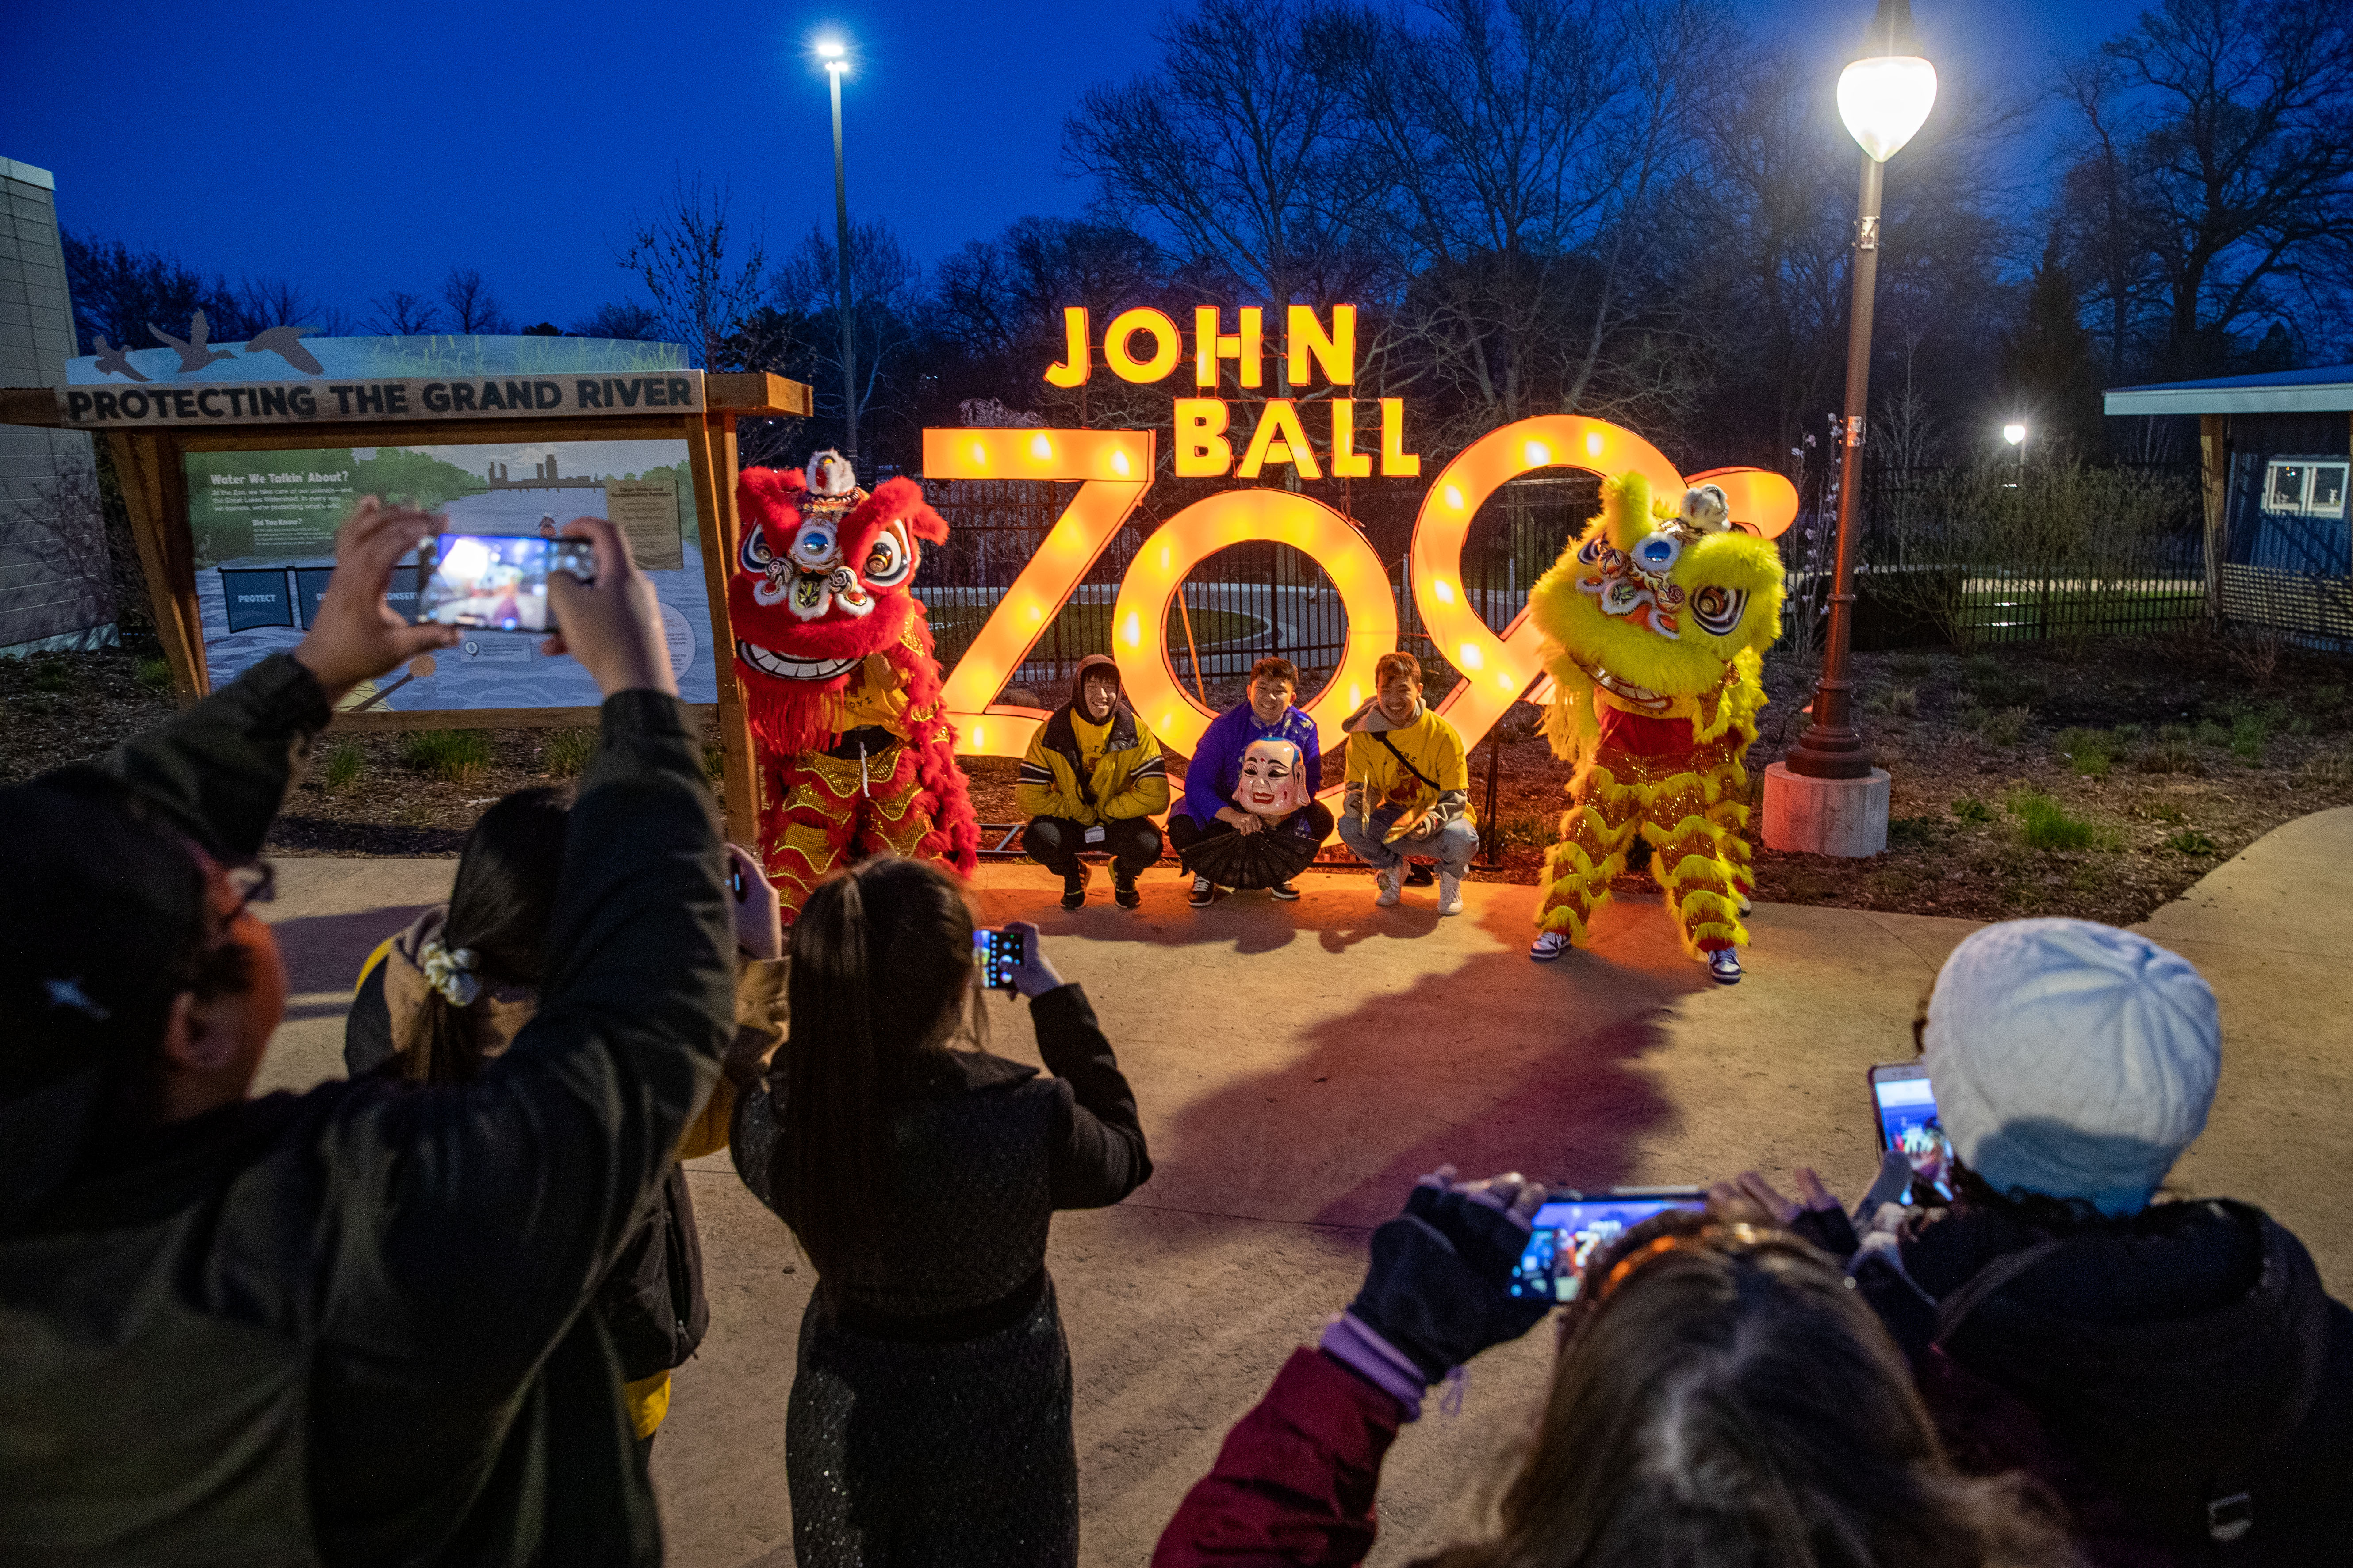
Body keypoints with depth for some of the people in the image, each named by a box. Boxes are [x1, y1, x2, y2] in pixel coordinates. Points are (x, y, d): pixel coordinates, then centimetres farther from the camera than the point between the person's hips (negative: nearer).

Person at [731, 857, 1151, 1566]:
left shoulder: (776, 1123, -25)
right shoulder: (1030, 1120, -33)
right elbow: (1124, 1158, -10)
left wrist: (853, 994, -6)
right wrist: (1055, 998, -8)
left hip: (840, 1415, 2)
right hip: (993, 1421, -2)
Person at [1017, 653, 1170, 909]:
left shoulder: (1135, 732, -15)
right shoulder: (1051, 732, -15)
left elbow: (1156, 796, -19)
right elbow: (1029, 797, -16)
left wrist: (1105, 810, -14)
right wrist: (1079, 813, -15)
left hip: (1118, 822, 0)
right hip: (1069, 822, 0)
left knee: (1148, 844, -33)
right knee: (1037, 837, -33)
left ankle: (1124, 874, 9)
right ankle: (1073, 875, 6)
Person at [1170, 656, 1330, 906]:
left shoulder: (1304, 729, -11)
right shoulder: (1226, 726, -19)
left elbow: (1312, 780, -8)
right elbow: (1197, 783, -22)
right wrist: (1233, 816, -41)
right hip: (1225, 807, -2)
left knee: (1322, 821, -26)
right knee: (1183, 828, -32)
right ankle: (1206, 875, 6)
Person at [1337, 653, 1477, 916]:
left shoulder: (1443, 734, -18)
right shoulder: (1364, 734, -10)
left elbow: (1455, 796, -16)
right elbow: (1361, 785, -7)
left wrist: (1432, 820, -37)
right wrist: (1357, 801, -33)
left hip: (1442, 817, -2)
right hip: (1395, 816, 2)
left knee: (1462, 840, -37)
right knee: (1350, 826, -27)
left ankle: (1450, 877, 3)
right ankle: (1391, 868, 5)